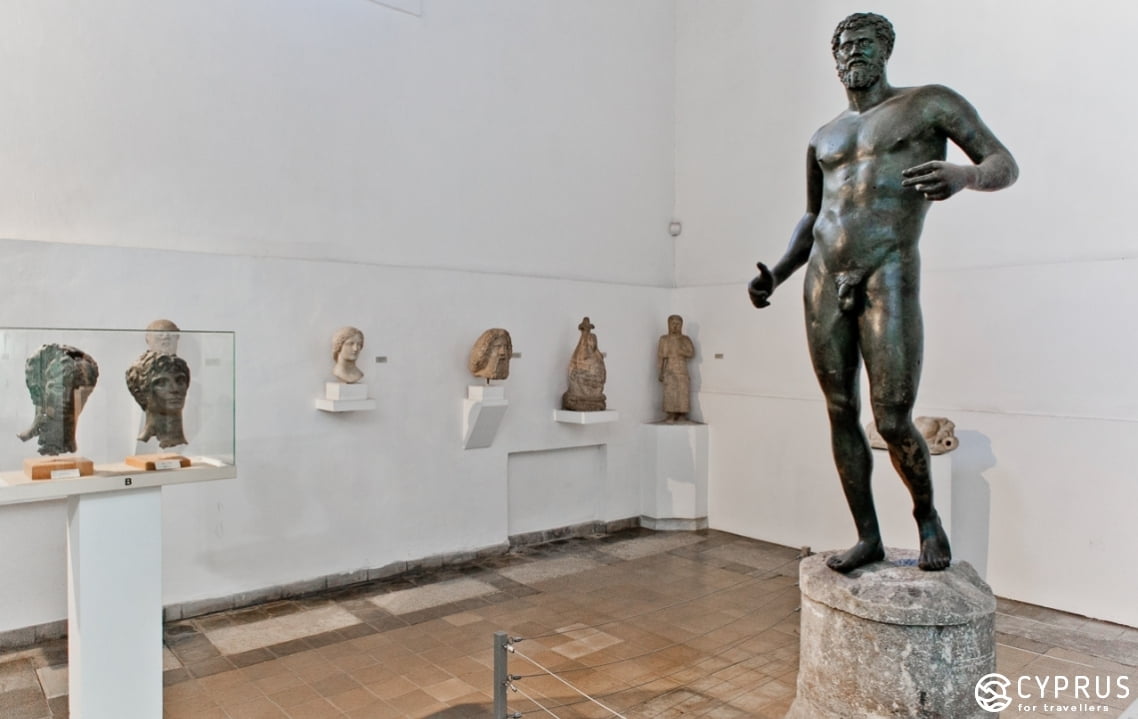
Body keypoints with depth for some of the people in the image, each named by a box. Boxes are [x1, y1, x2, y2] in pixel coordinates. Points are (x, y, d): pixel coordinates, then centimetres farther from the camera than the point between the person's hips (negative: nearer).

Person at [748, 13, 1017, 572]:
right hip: (823, 280, 5)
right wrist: (775, 276, 9)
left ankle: (927, 515, 21)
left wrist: (965, 175, -21)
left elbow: (1005, 165, 3)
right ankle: (868, 537, 16)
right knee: (840, 414, 4)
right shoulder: (823, 139, 19)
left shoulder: (931, 103, 7)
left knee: (893, 421, -8)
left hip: (889, 277, -5)